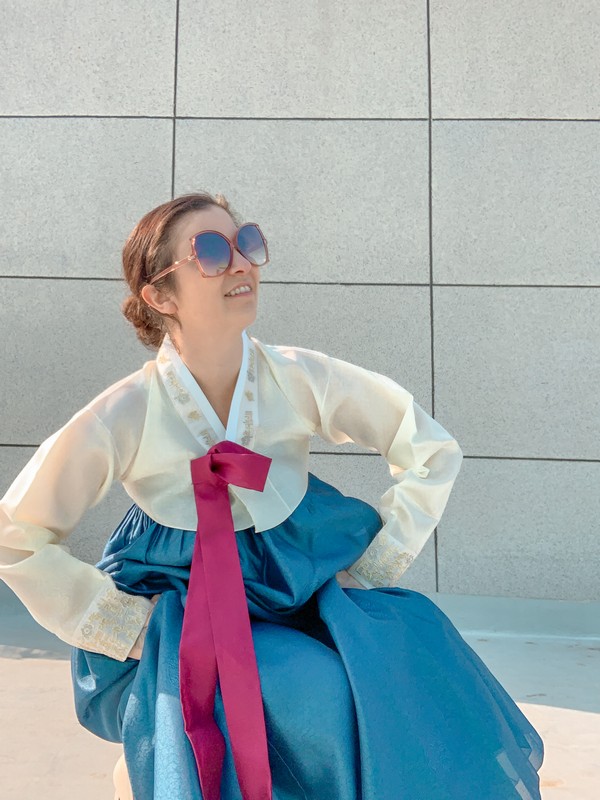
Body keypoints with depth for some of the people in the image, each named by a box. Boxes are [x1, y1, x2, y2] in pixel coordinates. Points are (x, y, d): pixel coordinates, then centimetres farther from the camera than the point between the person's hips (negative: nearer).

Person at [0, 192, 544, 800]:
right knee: (328, 700, -28)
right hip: (181, 617, -3)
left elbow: (432, 452, 1)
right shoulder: (126, 415, -16)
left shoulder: (301, 379, -11)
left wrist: (368, 573, -3)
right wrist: (130, 625, -9)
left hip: (303, 585, 3)